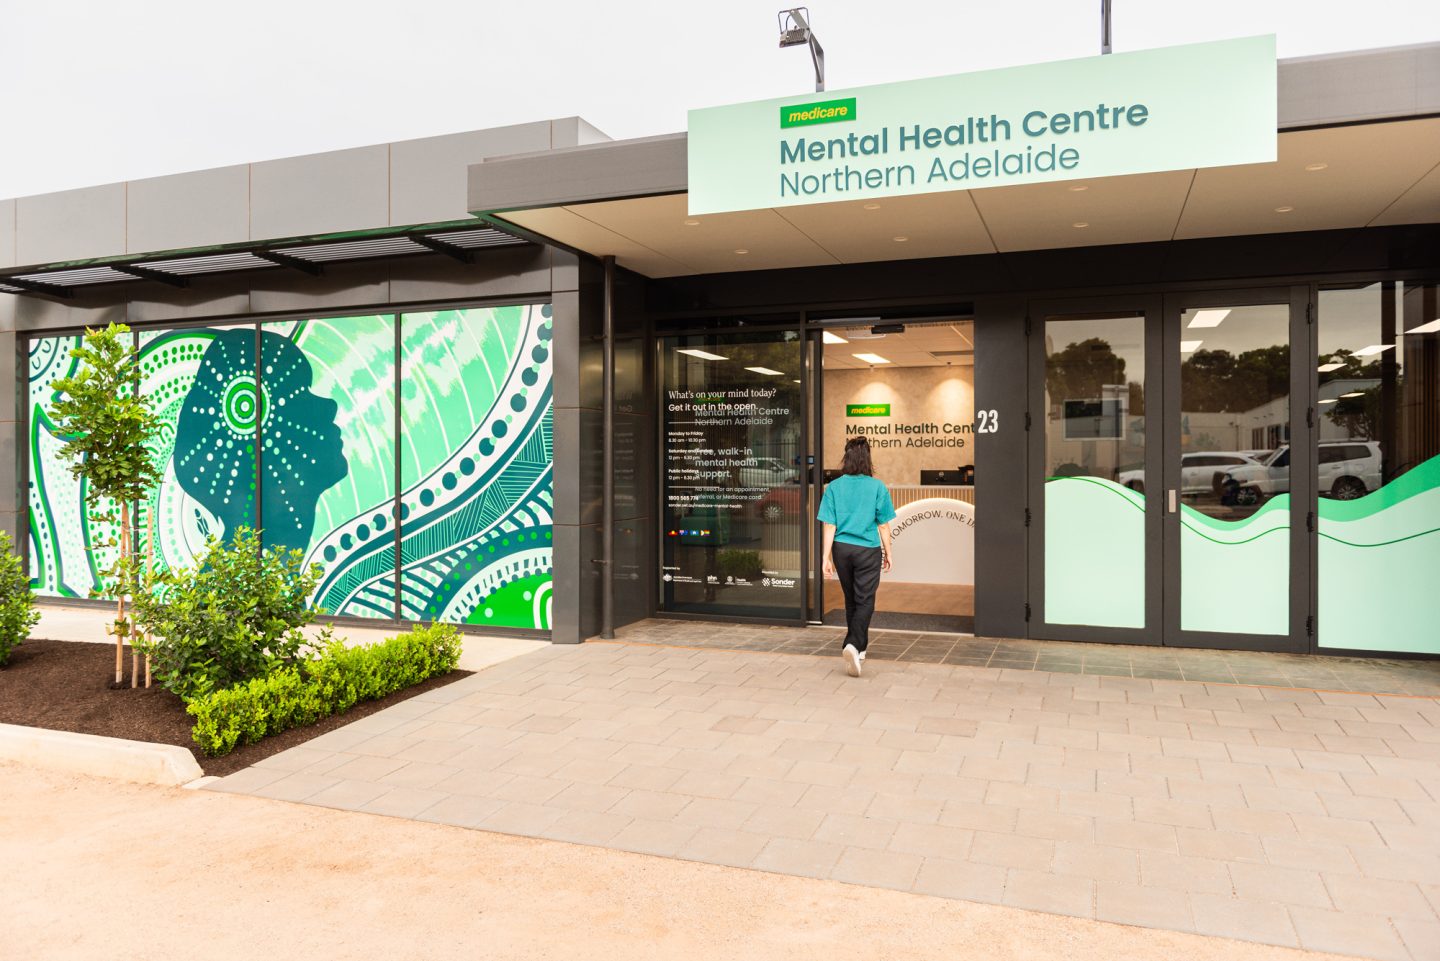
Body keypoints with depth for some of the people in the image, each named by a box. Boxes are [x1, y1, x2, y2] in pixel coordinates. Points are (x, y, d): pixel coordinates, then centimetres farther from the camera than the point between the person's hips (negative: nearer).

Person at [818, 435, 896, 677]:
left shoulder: (834, 487, -3)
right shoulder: (877, 487, -7)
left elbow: (829, 525, -5)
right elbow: (883, 525, -1)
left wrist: (826, 557, -1)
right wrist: (887, 553, 11)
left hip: (842, 549, 3)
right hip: (868, 550, -3)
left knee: (851, 600, 18)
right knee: (864, 601, 2)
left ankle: (859, 647, 31)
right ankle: (853, 645, -19)